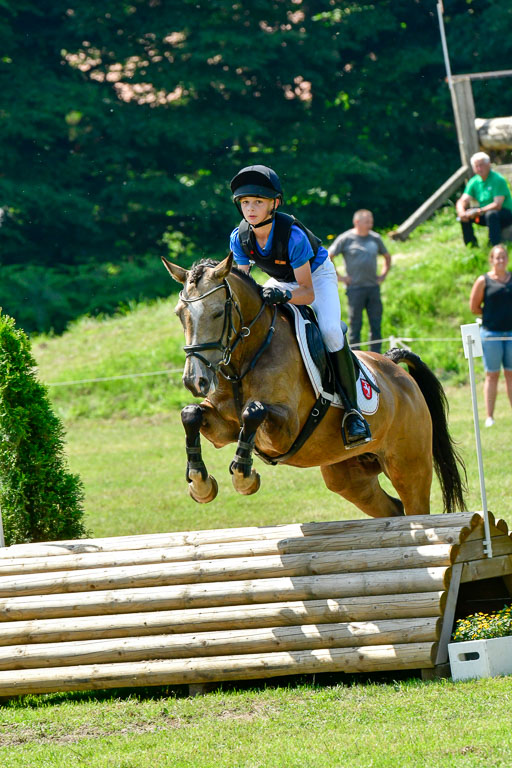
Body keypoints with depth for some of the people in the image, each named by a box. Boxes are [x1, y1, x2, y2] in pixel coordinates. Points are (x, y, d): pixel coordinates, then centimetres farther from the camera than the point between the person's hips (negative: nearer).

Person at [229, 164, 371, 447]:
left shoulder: (292, 234, -36)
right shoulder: (240, 237, -21)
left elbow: (308, 292, -33)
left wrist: (284, 295, -54)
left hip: (317, 276, -6)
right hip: (282, 281, 6)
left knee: (330, 332, -30)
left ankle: (351, 408, -21)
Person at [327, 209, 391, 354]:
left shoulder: (375, 238, 12)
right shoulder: (345, 239, -2)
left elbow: (387, 257, 27)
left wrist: (383, 275, 15)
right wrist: (338, 277, -4)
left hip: (373, 287, 4)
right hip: (355, 288, -4)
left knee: (376, 325, 2)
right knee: (355, 325, -2)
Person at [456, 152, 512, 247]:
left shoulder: (498, 180, -17)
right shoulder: (474, 181, 2)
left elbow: (497, 205, -25)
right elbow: (462, 201, -5)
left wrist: (478, 211, -32)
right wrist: (461, 212, -28)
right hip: (484, 214, 6)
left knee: (491, 214, -37)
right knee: (464, 213, -12)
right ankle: (471, 244, 0)